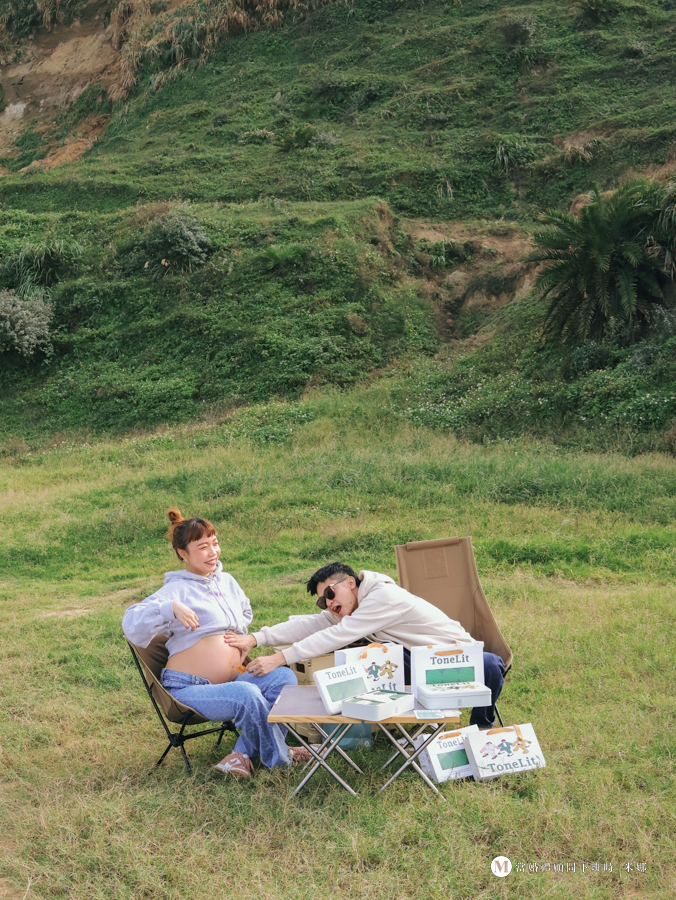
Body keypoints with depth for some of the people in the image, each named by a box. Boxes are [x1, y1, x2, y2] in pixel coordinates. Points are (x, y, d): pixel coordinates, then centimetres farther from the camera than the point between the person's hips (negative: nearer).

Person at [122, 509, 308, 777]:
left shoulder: (226, 581, 15)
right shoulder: (178, 589, -7)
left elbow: (245, 611, 37)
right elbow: (132, 624, -21)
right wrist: (171, 608, -35)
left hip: (230, 680, 7)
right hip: (189, 690, -7)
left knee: (284, 677, -16)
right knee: (247, 693, -34)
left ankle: (242, 753, -18)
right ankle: (277, 758, -12)